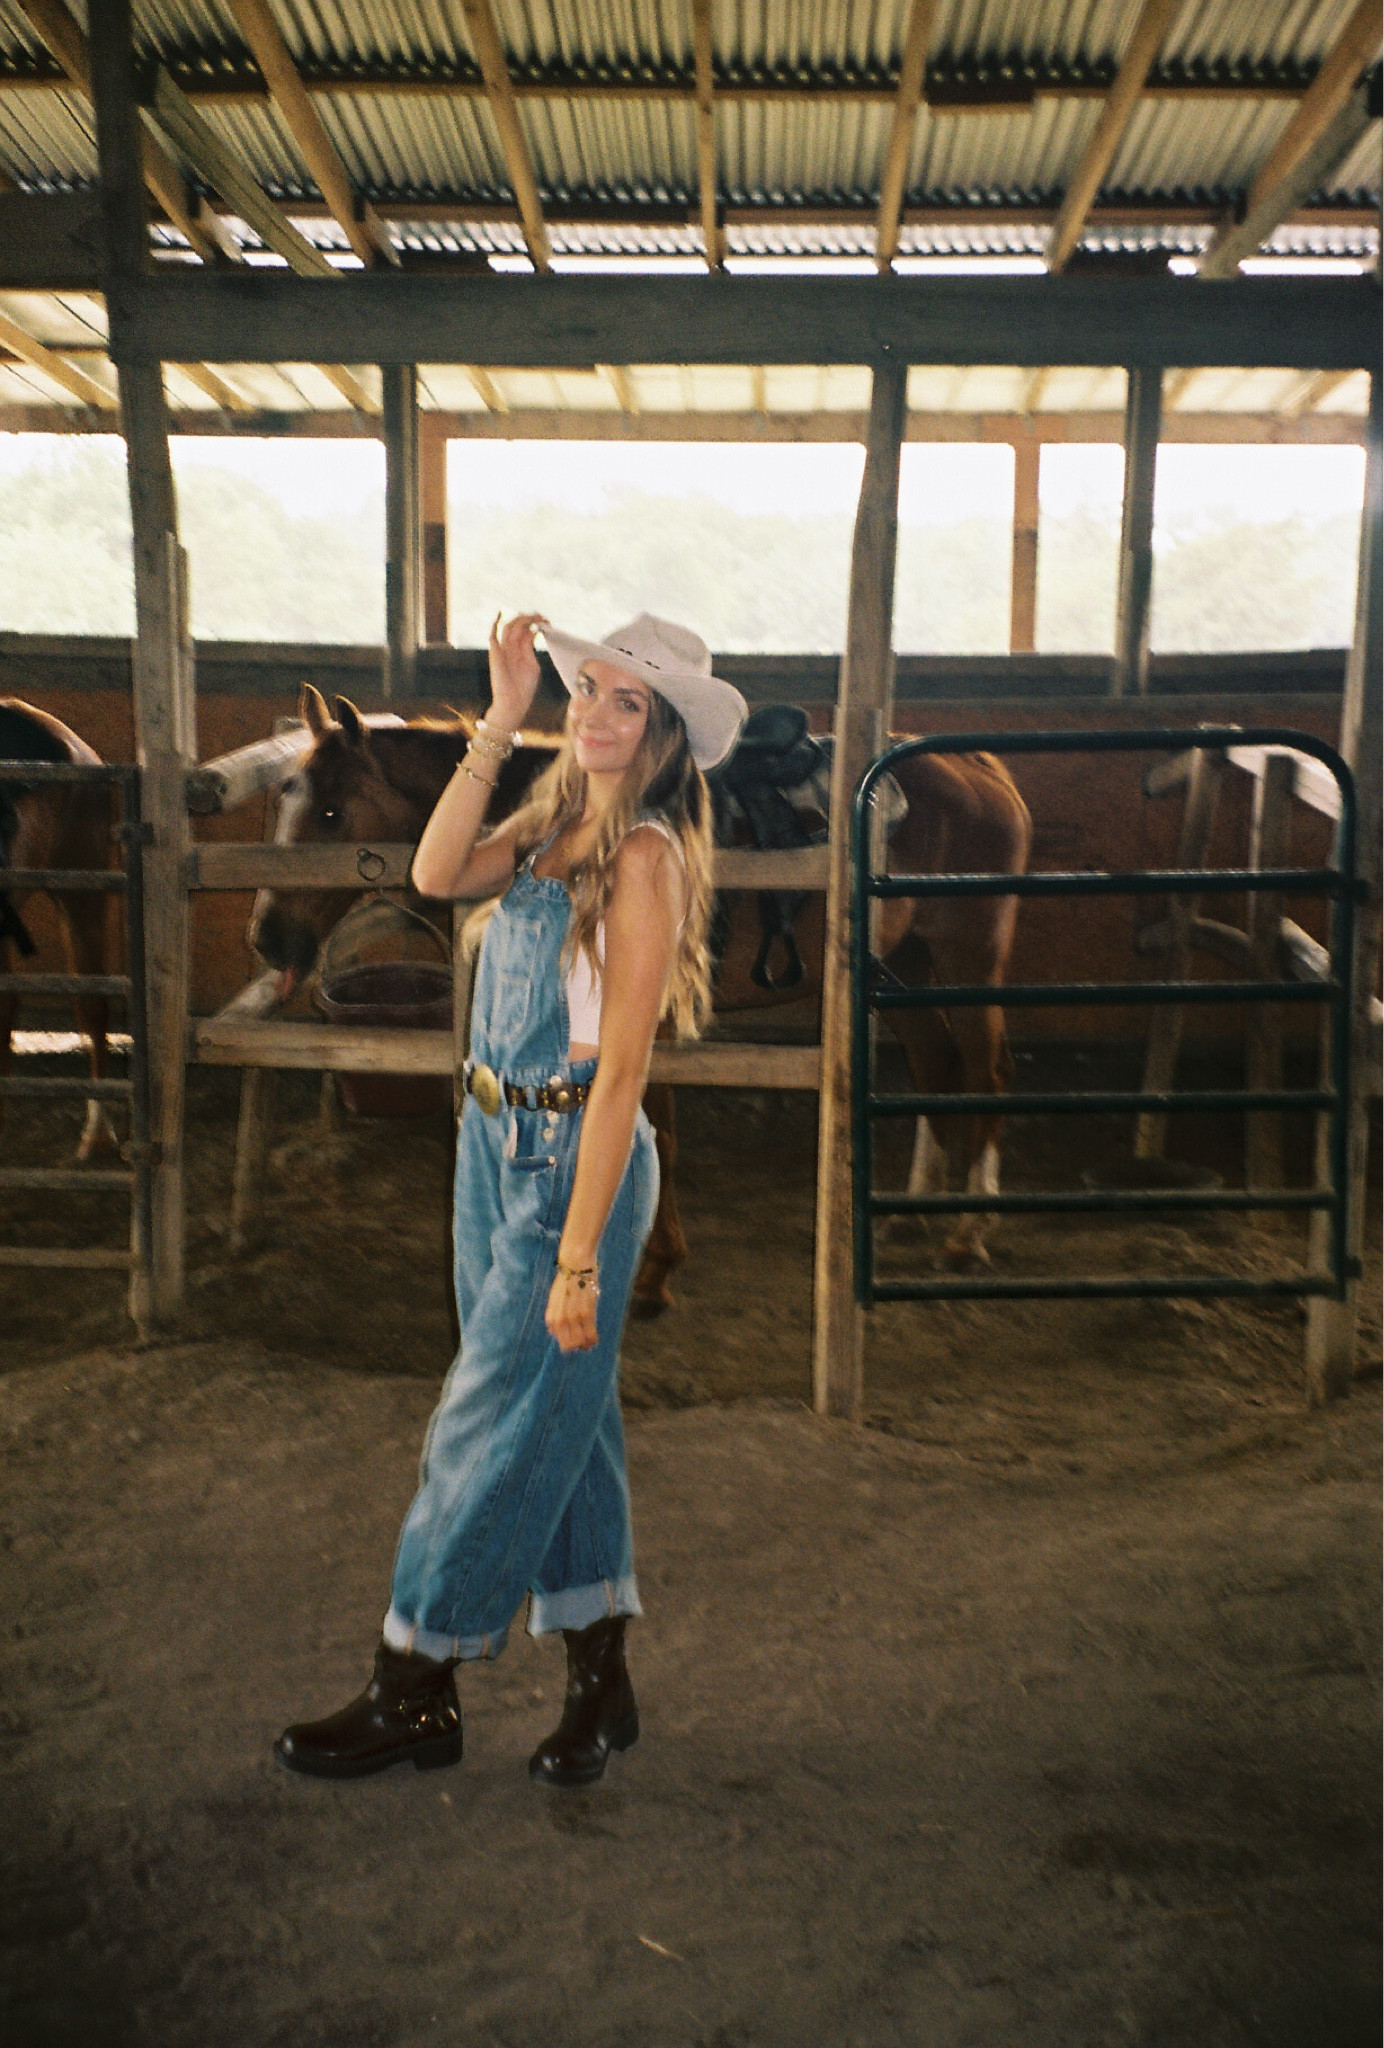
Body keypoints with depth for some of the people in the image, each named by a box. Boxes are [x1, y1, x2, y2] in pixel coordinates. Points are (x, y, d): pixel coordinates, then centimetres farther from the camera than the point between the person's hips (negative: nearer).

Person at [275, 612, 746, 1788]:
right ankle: (600, 1683, 29)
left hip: (573, 1161, -8)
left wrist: (579, 1254, -20)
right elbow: (437, 874, -10)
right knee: (563, 1417, 15)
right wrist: (502, 720, -11)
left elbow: (619, 1072, -19)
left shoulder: (643, 857, -15)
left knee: (494, 1427, 3)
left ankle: (414, 1696, 21)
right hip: (495, 1146, 8)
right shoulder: (552, 827, 9)